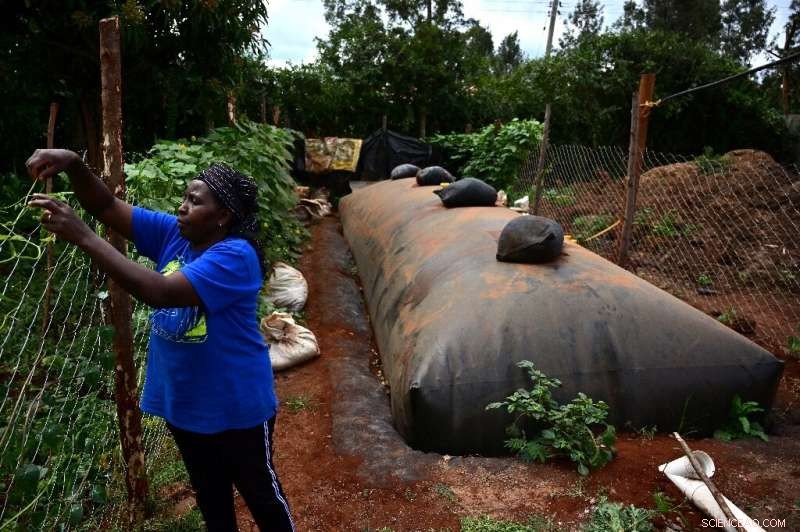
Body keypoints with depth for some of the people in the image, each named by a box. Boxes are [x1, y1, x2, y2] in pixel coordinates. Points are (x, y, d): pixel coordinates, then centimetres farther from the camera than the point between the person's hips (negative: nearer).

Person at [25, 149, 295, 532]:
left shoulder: (235, 257, -27)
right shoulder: (173, 233, -4)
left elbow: (159, 292, -37)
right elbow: (107, 207, -3)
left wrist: (82, 237, -37)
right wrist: (73, 165, -24)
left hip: (235, 405, -7)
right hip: (182, 401, 7)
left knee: (258, 490, 16)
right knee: (208, 491, 27)